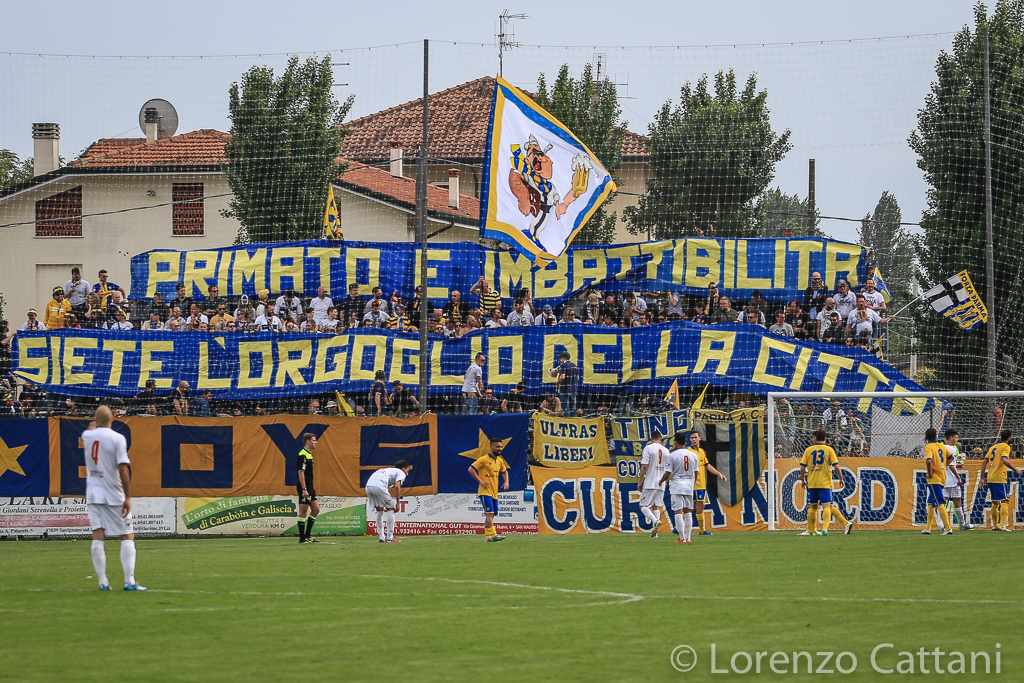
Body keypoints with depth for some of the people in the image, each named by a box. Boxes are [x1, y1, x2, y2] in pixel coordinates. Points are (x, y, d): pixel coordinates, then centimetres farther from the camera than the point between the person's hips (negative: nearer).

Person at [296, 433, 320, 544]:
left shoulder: (309, 454, 16)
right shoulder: (302, 455, -14)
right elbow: (301, 472, -19)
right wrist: (304, 489, -23)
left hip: (310, 488, 10)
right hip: (304, 488, -10)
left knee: (316, 509, 11)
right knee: (303, 512, -5)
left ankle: (307, 535, 17)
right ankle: (302, 538, -1)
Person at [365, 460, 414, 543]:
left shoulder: (389, 470, 38)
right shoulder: (401, 473, 13)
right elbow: (397, 486, -5)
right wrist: (397, 503, -2)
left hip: (368, 486, 8)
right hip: (379, 486, -8)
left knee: (379, 510, 21)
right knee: (391, 509, 2)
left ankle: (381, 538, 19)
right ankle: (390, 538, -3)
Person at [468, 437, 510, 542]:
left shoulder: (500, 461, 13)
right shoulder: (484, 459, -10)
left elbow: (504, 471, 32)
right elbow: (471, 469, -11)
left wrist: (506, 482, 14)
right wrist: (480, 481, -15)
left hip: (494, 492, 8)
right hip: (485, 491, -8)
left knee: (491, 515, 8)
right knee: (489, 513, -17)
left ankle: (488, 536, 14)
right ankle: (492, 535, -23)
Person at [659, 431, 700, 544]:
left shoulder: (672, 455, -9)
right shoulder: (693, 455, 5)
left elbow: (667, 474, -9)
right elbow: (695, 473, 12)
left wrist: (661, 481, 10)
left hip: (677, 487, -5)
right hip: (689, 487, 5)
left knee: (678, 512, -4)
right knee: (687, 512, 12)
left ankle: (682, 538, -8)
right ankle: (688, 537, 10)